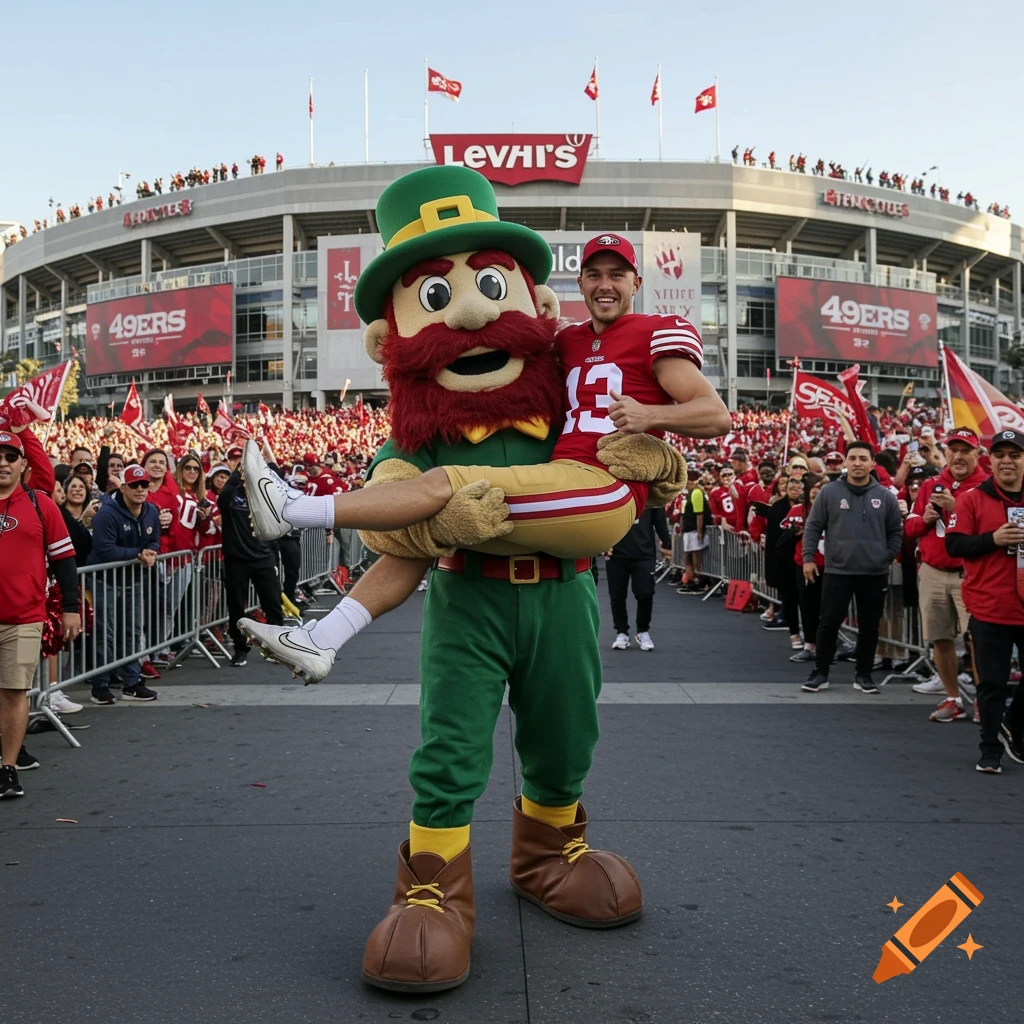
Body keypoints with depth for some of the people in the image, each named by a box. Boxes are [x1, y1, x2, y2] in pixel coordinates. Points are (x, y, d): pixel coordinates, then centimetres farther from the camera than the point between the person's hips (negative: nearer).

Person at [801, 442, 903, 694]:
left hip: (875, 574, 2)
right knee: (829, 623, 2)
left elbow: (896, 531, 10)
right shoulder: (829, 492, -2)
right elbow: (813, 527, 1)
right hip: (837, 571, -2)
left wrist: (888, 558, 2)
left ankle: (863, 674, 22)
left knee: (869, 626, 9)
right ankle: (820, 673, 14)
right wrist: (808, 557, -4)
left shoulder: (885, 496, 2)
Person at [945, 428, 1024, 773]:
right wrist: (993, 539, -19)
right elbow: (954, 544, -7)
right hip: (990, 608, -3)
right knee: (992, 682, 3)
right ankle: (991, 750, 16)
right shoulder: (973, 499, -1)